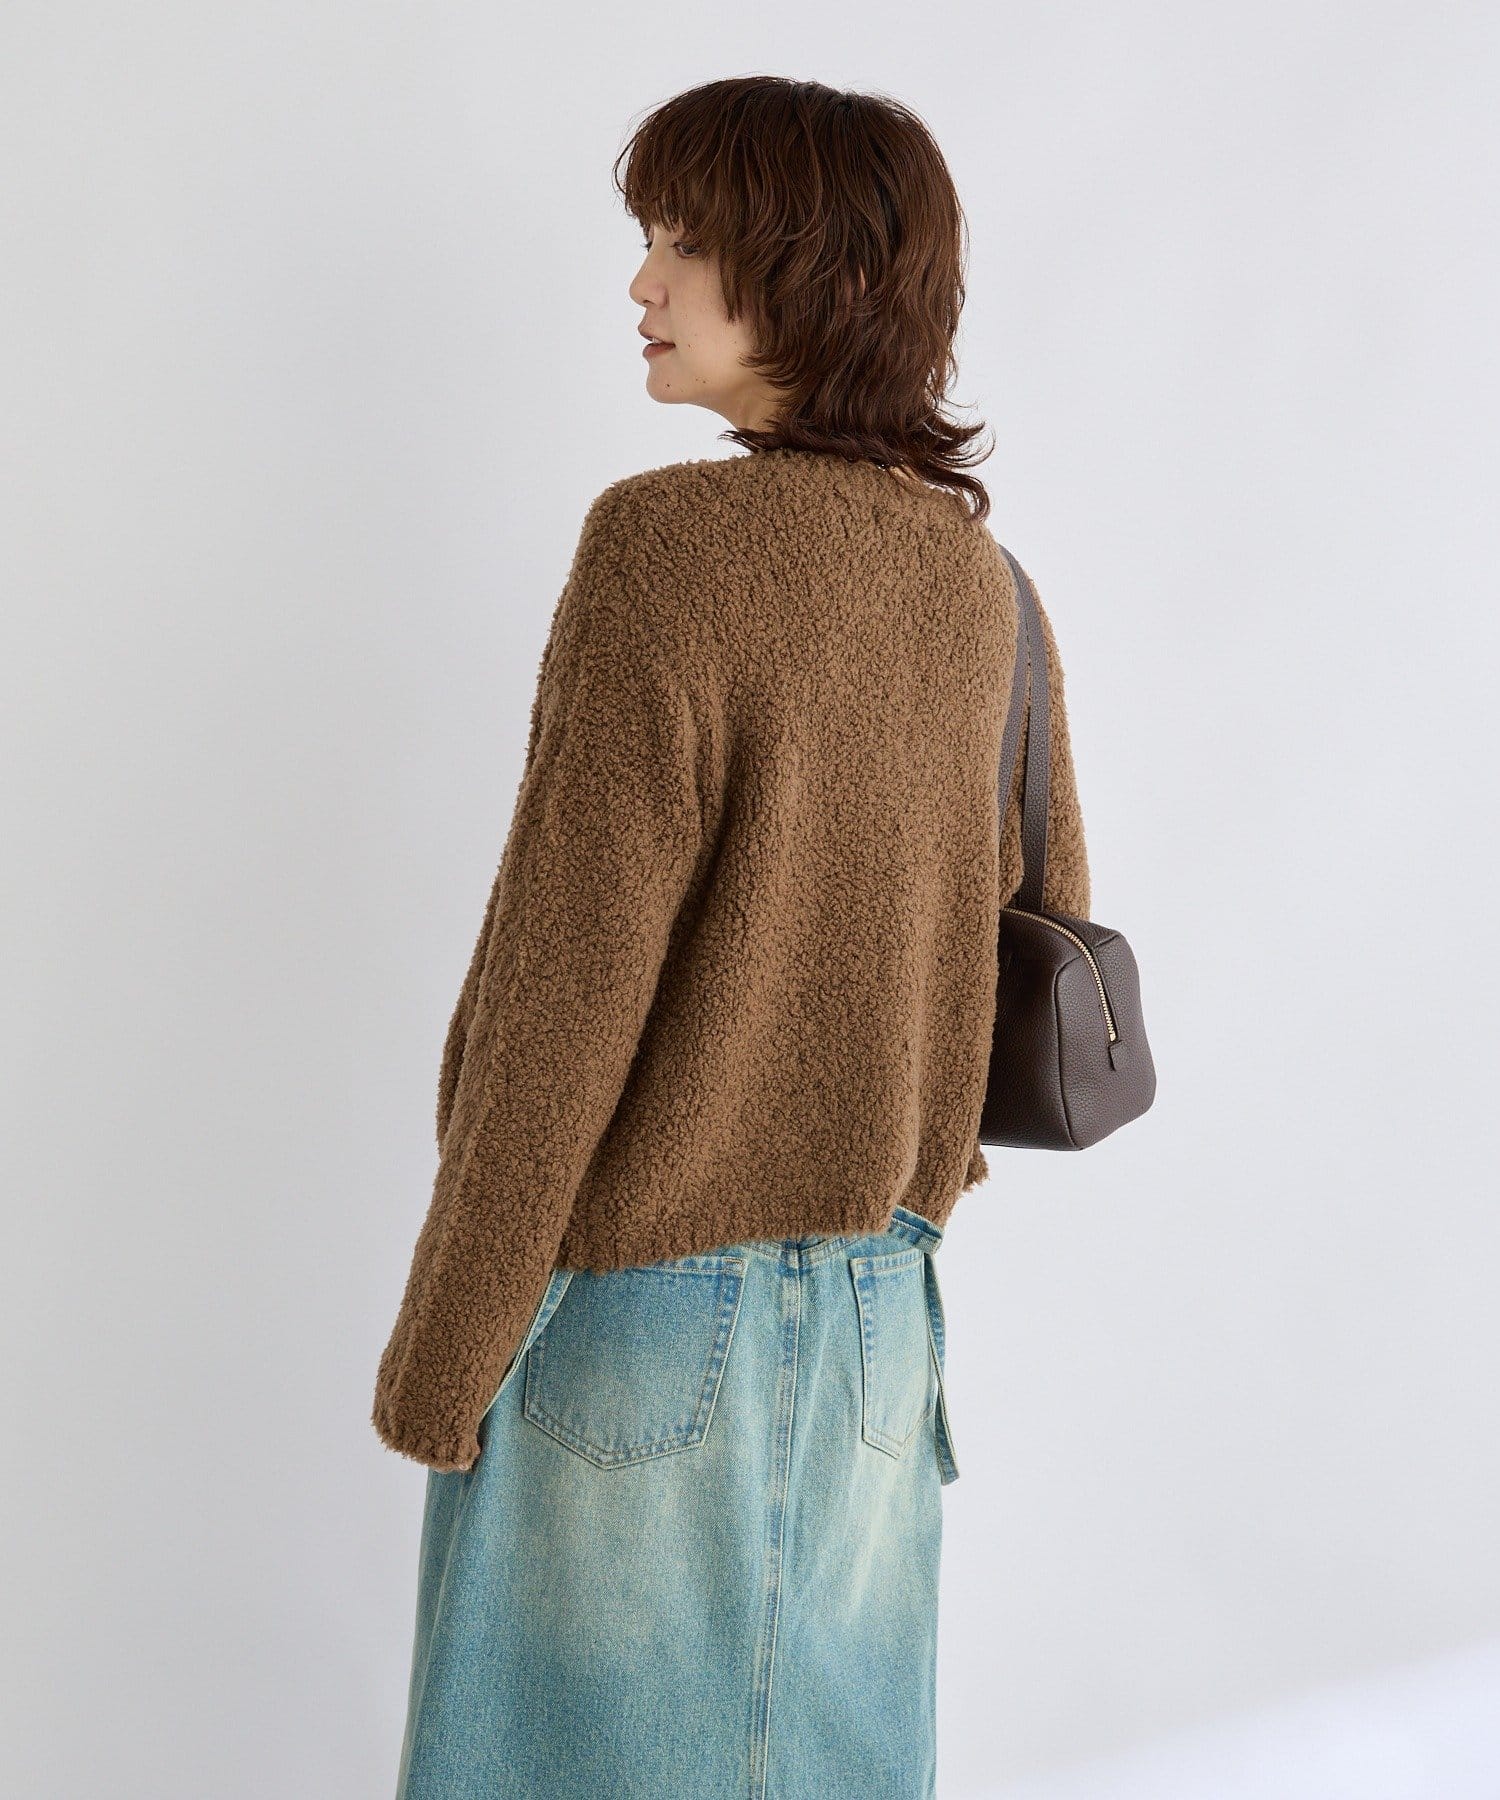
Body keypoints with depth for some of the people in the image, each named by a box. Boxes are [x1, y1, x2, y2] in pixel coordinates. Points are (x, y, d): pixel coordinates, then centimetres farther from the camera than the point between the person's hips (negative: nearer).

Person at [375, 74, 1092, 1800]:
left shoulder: (668, 547, -19)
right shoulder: (973, 572, 2)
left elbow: (562, 996, -20)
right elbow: (1047, 917, 12)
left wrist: (436, 1359, -11)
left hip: (635, 1292, -6)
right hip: (878, 1302, 6)